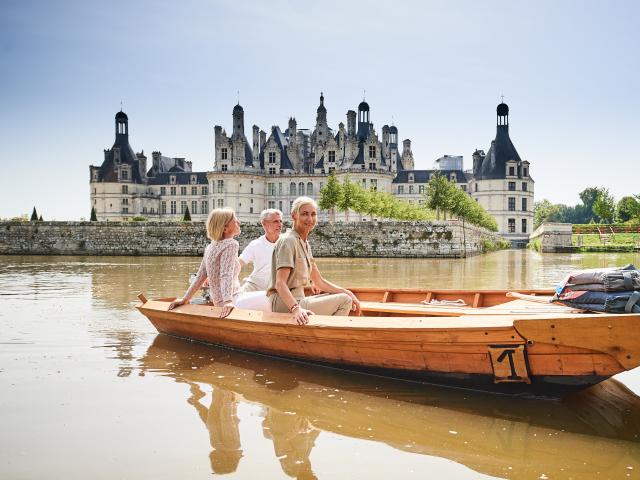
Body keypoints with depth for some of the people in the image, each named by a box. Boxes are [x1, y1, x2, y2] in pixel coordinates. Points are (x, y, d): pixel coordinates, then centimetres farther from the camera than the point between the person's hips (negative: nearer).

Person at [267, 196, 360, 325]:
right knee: (344, 301, -10)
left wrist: (348, 293, 8)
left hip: (297, 301, 10)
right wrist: (296, 309, -41)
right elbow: (280, 283, -25)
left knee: (346, 298, 16)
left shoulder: (305, 244, 15)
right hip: (286, 306, -10)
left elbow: (319, 281, 18)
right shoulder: (288, 240, -15)